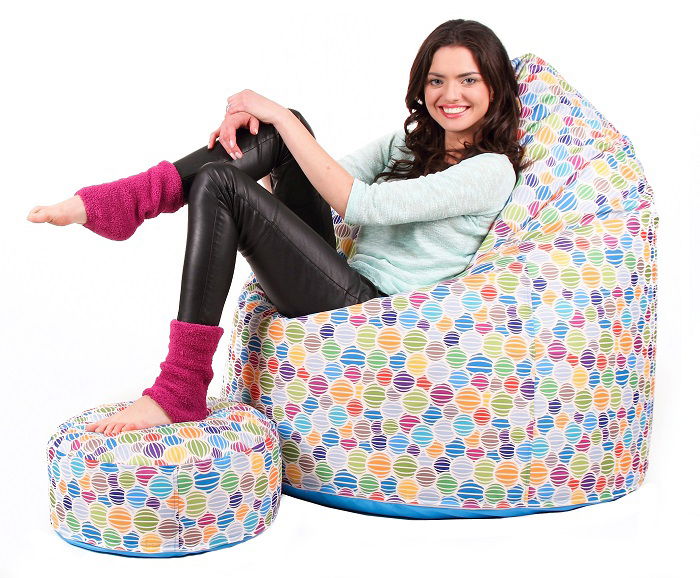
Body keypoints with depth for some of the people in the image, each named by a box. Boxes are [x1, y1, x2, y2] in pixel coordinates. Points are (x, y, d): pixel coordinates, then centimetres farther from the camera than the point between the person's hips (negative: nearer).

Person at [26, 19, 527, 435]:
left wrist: (279, 118, -14)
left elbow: (358, 204, -17)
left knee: (219, 182, -21)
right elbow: (322, 175, 10)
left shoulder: (491, 169, -6)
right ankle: (117, 203, -14)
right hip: (343, 284, 8)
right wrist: (252, 123, -10)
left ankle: (179, 389, -23)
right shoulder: (411, 141, 21)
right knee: (287, 128, -6)